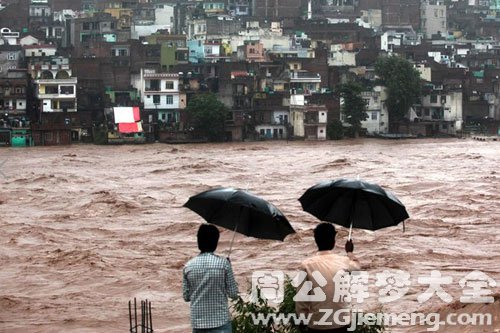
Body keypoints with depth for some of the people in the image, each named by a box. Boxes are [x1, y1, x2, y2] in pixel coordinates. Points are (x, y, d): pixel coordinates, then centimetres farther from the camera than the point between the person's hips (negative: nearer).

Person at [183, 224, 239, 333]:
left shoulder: (188, 266, 0)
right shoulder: (223, 263, -8)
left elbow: (186, 296, 6)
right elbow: (233, 293, -3)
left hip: (198, 322, 3)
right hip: (221, 321, -3)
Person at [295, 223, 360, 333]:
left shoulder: (306, 265, -8)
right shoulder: (344, 261, -1)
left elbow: (301, 299, -8)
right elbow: (356, 267, 25)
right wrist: (350, 252, 46)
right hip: (341, 323, 2)